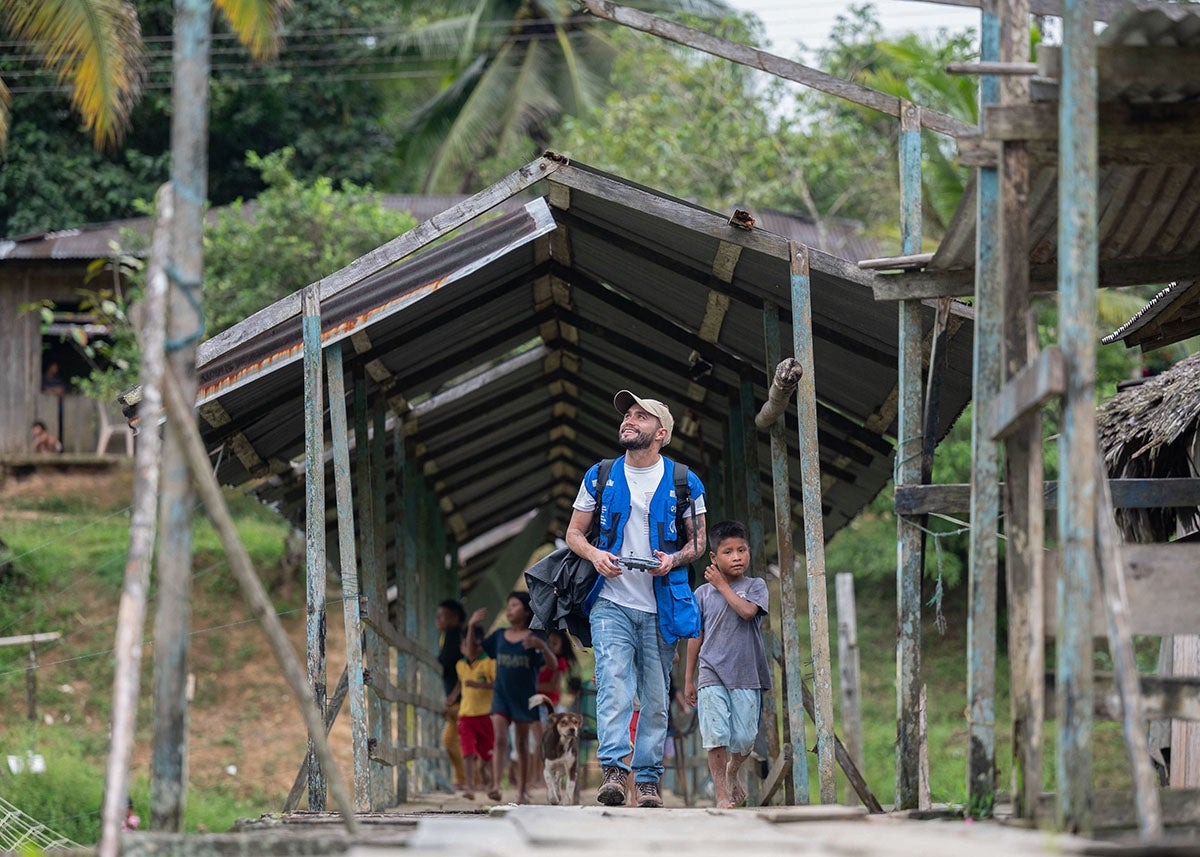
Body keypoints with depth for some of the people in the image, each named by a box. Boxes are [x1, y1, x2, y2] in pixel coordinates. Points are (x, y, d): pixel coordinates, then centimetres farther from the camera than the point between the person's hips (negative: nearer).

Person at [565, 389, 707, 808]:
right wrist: (595, 554, -8)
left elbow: (697, 541, 11)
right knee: (613, 683, -18)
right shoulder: (600, 477, 8)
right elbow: (574, 532, 13)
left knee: (655, 696, 2)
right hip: (611, 602, -1)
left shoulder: (684, 483, 5)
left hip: (661, 607, 1)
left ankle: (648, 779, 8)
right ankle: (613, 770, -27)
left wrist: (673, 559, -11)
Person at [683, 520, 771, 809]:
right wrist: (689, 679, 14)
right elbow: (696, 636, 13)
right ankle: (722, 794, -4)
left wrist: (722, 585, -7)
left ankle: (733, 774, 31)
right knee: (716, 735, -10)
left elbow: (747, 611, -16)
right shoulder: (703, 593, 9)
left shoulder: (755, 586, 6)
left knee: (744, 738, 0)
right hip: (712, 675, 0)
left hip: (746, 676, 0)